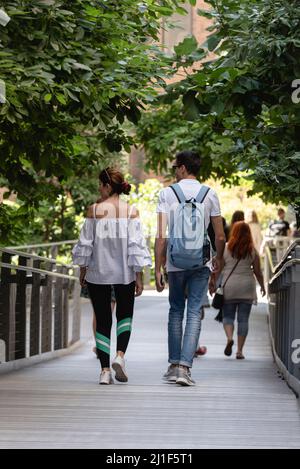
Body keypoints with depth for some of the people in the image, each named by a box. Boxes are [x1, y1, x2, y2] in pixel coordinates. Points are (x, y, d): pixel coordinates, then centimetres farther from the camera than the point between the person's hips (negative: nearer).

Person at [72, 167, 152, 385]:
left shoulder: (94, 210, -7)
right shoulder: (131, 212, -6)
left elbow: (86, 243, -2)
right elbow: (136, 245, -6)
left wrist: (83, 270, 10)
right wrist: (139, 277, -1)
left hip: (98, 272, 0)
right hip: (125, 272, 1)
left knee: (103, 320, 7)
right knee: (125, 315, 19)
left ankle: (105, 370, 2)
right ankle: (120, 355, -4)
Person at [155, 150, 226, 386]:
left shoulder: (167, 193, -2)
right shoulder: (209, 194, 2)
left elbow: (161, 236, -7)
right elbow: (220, 236, 3)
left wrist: (158, 269, -4)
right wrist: (219, 259, 22)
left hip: (175, 263, 0)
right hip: (201, 263, 0)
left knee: (176, 311, 15)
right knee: (194, 313, -1)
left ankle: (174, 365, 16)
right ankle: (185, 367, -11)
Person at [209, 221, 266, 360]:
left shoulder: (226, 248, -3)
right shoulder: (252, 251, 0)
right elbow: (257, 271, 3)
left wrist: (213, 282, 9)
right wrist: (262, 286, 17)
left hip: (229, 286, -1)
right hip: (247, 287, 1)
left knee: (228, 316, 10)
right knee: (243, 319, 4)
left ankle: (229, 338, -18)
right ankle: (240, 350, 1)